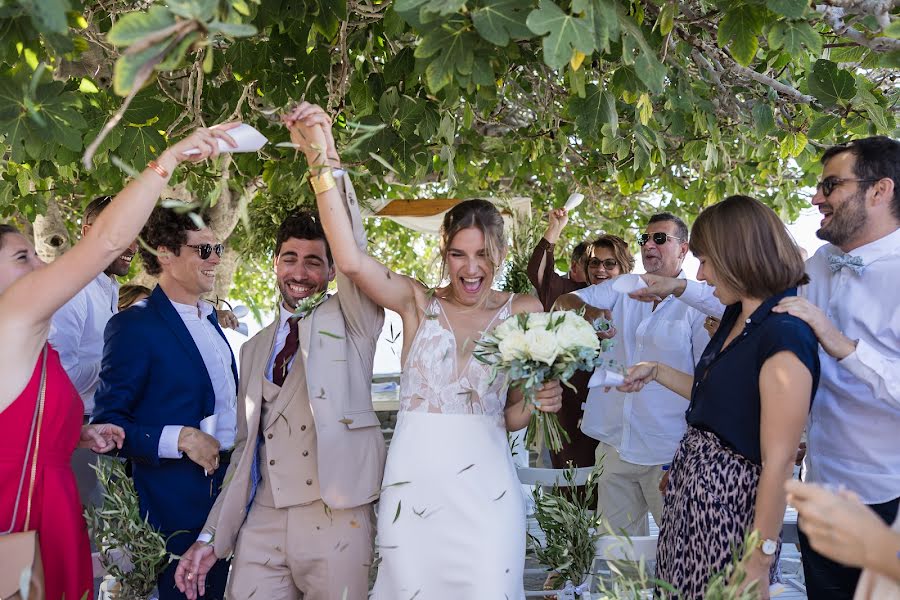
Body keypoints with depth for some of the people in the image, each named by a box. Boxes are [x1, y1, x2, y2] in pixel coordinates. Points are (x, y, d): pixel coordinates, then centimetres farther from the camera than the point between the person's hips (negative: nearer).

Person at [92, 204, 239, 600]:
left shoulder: (211, 321, 13)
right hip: (174, 507, -7)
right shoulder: (134, 325, -12)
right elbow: (107, 422, -15)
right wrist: (180, 439, -24)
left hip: (226, 492, 7)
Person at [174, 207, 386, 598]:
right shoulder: (254, 349, 17)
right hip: (261, 522, 4)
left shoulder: (351, 322, 4)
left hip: (337, 519, -4)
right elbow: (246, 446, 16)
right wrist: (212, 537, 11)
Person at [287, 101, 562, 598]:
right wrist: (321, 158, -24)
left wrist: (538, 401, -13)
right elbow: (351, 261, -19)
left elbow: (511, 417, 10)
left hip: (486, 487, 0)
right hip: (413, 483, 0)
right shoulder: (418, 303, 1)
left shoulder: (524, 313, 3)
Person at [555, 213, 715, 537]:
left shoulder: (699, 303, -6)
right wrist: (589, 311, -22)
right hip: (615, 446, 4)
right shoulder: (621, 289, 8)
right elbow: (563, 302, 2)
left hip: (669, 453, -4)